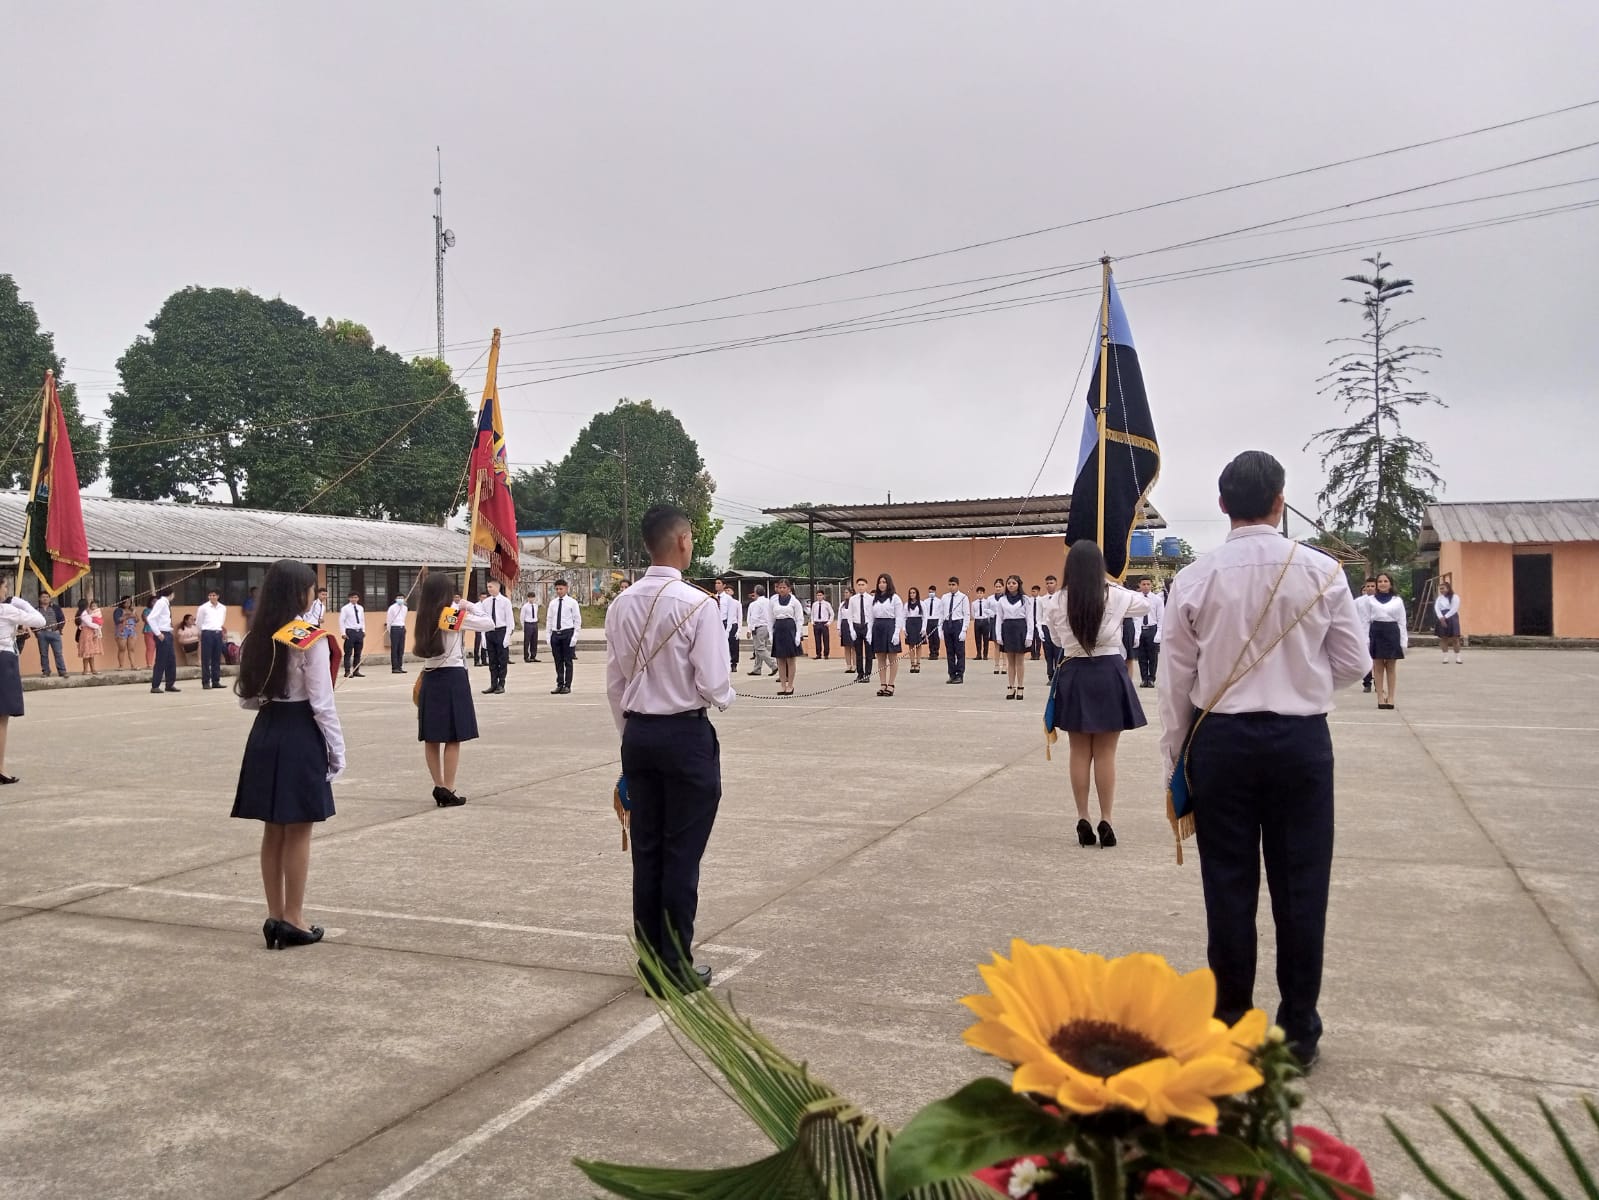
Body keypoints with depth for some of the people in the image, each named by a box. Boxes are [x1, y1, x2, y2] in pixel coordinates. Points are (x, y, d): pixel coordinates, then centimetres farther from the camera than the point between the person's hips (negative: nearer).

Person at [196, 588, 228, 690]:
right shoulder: (203, 607, 0)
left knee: (217, 659, 6)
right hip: (207, 633, -4)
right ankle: (205, 682, -1)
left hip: (218, 633, 4)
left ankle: (216, 681, 11)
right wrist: (200, 634, 12)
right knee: (206, 659, -3)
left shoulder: (223, 608, 11)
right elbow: (199, 623, 7)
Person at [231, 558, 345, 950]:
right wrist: (337, 749, -6)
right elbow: (322, 703, -14)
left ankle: (275, 916, 19)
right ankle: (293, 920, 8)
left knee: (273, 829, 12)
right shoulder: (312, 639, -14)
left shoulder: (256, 637, 6)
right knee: (298, 832, 2)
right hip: (301, 734, -6)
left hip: (266, 732, 7)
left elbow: (245, 698, 11)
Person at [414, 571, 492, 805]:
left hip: (429, 678, 6)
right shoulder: (454, 614, -11)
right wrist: (468, 605, 5)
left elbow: (417, 649, 12)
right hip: (453, 677, -6)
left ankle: (439, 786, 18)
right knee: (453, 738, 0)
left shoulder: (424, 617, 4)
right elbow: (488, 622, -9)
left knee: (431, 738, 11)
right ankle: (448, 791, 3)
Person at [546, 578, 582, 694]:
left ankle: (567, 686, 5)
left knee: (568, 661, 1)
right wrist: (549, 635, 6)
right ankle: (559, 685, 14)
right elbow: (549, 620, 14)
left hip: (567, 633, -4)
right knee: (558, 661, 8)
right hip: (555, 633, 4)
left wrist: (575, 636, -9)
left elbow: (577, 620, -1)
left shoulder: (572, 602, -1)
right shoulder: (552, 603, 10)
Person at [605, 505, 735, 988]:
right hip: (687, 735, -6)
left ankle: (650, 960, 23)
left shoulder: (621, 605, 2)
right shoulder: (697, 604, -15)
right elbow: (715, 688, -15)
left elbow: (614, 683, 8)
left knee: (646, 850, 13)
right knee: (682, 854, 3)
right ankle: (677, 965, 12)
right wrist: (726, 692, 8)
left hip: (637, 734, 6)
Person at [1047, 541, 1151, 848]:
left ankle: (1083, 822, 12)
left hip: (1074, 676, 1)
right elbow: (1145, 604, 16)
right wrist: (1112, 584, 25)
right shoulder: (1116, 597, -6)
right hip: (1109, 675, -1)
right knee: (1106, 754, 5)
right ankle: (1105, 822, 8)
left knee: (1080, 754, 9)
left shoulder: (1057, 602, -5)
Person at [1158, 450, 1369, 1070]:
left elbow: (1176, 680, -1)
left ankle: (1231, 1024, 19)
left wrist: (1175, 759, 10)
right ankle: (1298, 1029, 18)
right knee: (1300, 885, 9)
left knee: (1229, 884, 8)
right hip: (1301, 740, 0)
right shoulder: (1322, 571, -4)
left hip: (1221, 740, 0)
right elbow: (1353, 662, 2)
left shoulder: (1194, 579, -4)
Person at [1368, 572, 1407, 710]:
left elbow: (1402, 622, 5)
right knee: (1378, 667, 3)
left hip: (1392, 633, 0)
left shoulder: (1397, 600, 5)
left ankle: (1390, 697, 12)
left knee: (1391, 667, 5)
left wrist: (1404, 641, 0)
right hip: (1376, 632, 0)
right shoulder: (1371, 600, 2)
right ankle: (1380, 697, 9)